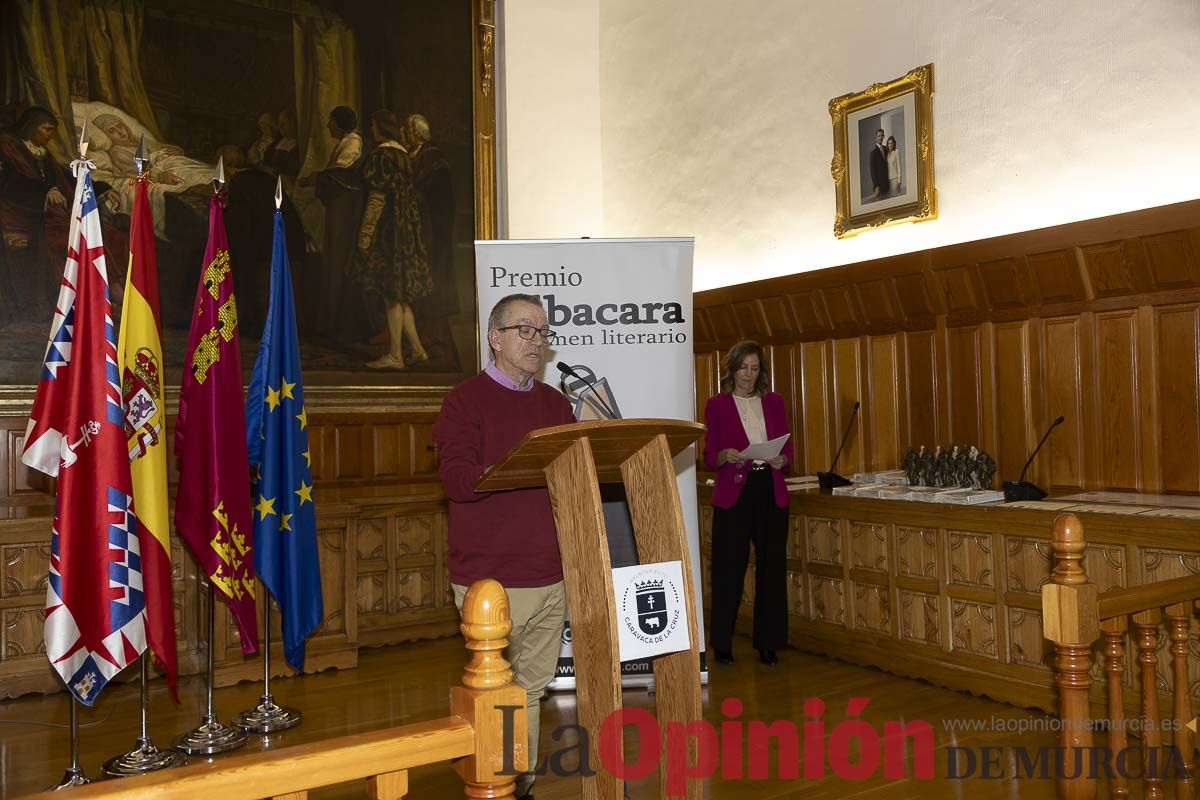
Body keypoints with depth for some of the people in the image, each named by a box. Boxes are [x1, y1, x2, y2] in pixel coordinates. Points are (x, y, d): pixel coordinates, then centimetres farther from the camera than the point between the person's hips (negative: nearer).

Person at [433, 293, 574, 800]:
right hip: (490, 578, -5)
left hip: (550, 575, 5)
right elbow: (454, 478, -15)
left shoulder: (555, 404, 15)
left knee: (532, 686, 12)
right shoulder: (466, 399, -2)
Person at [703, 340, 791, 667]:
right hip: (733, 493, -3)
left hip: (772, 493, 3)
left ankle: (768, 643, 18)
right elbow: (709, 457, 1)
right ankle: (722, 645, 13)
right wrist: (725, 456, -20)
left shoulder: (774, 402, 11)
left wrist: (781, 460, -10)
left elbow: (788, 450, 12)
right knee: (728, 569, -1)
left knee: (772, 568, 5)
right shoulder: (717, 404, 2)